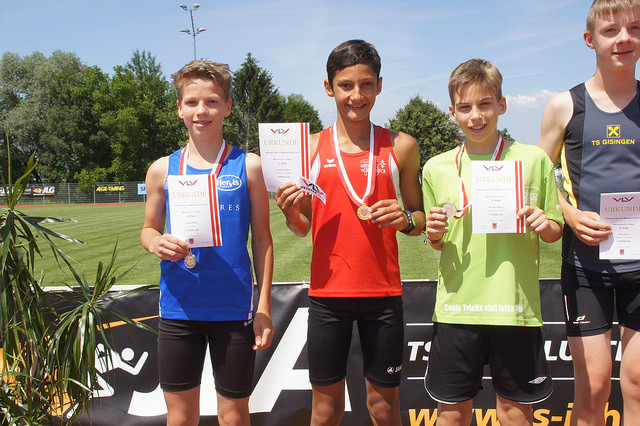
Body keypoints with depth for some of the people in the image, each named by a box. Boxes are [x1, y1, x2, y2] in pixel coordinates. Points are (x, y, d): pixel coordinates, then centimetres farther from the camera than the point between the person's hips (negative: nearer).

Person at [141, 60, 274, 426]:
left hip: (234, 309, -2)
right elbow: (149, 229, 13)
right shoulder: (163, 169, 4)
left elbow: (262, 238, 1)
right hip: (178, 309, 2)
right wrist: (156, 243, -12)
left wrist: (264, 306, -2)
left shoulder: (249, 166, -2)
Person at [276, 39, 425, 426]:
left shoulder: (401, 146, 1)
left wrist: (406, 219, -13)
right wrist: (291, 213, -13)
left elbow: (420, 217, 9)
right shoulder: (311, 146, 3)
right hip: (328, 292, 1)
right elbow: (303, 227, 9)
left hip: (383, 293, 0)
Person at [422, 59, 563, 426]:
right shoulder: (437, 168, 4)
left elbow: (556, 231, 7)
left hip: (516, 306, -1)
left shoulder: (533, 159, 0)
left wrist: (544, 225, -14)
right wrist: (434, 234, -8)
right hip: (456, 307, 1)